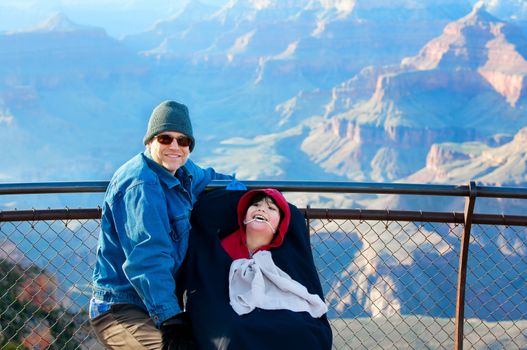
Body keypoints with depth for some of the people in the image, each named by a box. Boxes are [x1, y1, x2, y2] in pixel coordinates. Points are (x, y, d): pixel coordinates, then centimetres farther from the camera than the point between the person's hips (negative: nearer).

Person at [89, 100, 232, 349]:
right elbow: (147, 258, -28)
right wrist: (170, 319, -34)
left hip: (157, 304, 9)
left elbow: (205, 177, 37)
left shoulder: (183, 173, 9)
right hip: (120, 309, -9)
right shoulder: (140, 185, -19)